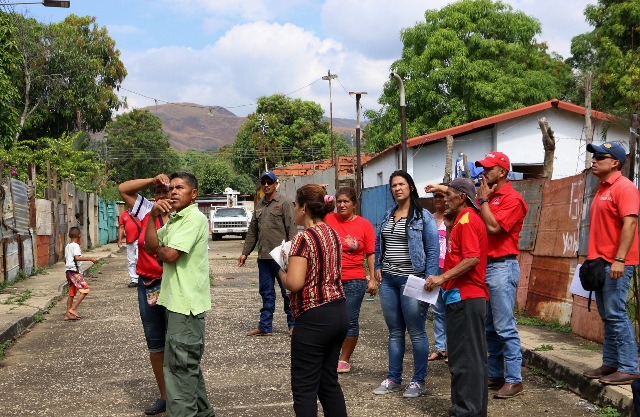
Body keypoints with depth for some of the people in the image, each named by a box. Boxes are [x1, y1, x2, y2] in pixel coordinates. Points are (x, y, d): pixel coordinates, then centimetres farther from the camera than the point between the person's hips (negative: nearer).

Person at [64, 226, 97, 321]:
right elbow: (77, 258, -28)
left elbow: (65, 260, 24)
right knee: (85, 289, -11)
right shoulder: (76, 246, -12)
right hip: (75, 271, -10)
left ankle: (68, 314, 13)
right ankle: (73, 309, -16)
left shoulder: (67, 246, 15)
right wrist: (90, 259, -28)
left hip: (69, 271, 10)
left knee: (72, 293, 12)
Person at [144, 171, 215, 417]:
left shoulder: (194, 218, -14)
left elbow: (171, 255, -21)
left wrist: (158, 249, 1)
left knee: (180, 364, -5)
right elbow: (150, 246, 6)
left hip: (186, 302, -10)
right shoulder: (174, 219, 16)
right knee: (188, 362, 19)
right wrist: (153, 216, -6)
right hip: (177, 301, 10)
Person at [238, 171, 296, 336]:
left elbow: (292, 229, -10)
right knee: (266, 292, 11)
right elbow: (252, 232, 20)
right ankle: (265, 327, 17)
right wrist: (245, 253, 16)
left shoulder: (284, 203, -4)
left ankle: (293, 324, 12)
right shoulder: (259, 206, 16)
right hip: (263, 257, 7)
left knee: (287, 291, 1)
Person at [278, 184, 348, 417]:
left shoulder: (303, 238, -16)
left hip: (314, 318, -8)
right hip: (340, 311, 8)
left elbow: (294, 283, -23)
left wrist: (281, 271, -3)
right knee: (329, 381, 17)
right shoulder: (332, 234, 9)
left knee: (304, 388, 1)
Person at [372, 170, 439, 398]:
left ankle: (418, 381, 12)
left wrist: (429, 281, -15)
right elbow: (379, 243, 21)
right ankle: (393, 378, 21)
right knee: (394, 331, 13)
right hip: (388, 280, 6)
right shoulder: (388, 216, 13)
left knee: (417, 332, 1)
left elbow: (432, 250, -9)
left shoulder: (424, 217, -6)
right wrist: (378, 267, 8)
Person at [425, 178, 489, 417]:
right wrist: (444, 279, 14)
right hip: (466, 297, 10)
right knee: (471, 356, 14)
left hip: (465, 298, -10)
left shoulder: (466, 220, -13)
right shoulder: (465, 219, 18)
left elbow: (472, 259, -23)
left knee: (464, 357, -4)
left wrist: (443, 278, -19)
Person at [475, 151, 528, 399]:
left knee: (504, 327, -7)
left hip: (502, 267, -9)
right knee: (489, 327, 13)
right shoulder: (487, 197, 15)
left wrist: (483, 200, -11)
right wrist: (482, 199, 6)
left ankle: (514, 380, 0)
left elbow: (493, 227, -19)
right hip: (484, 265, 9)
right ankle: (495, 375, 22)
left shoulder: (512, 198, -9)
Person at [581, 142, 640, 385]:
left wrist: (619, 260, -26)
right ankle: (610, 363, 18)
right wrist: (593, 258, 18)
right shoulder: (602, 190, 18)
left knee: (616, 315, -9)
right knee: (607, 317, 12)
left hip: (616, 264, -9)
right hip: (600, 263, 9)